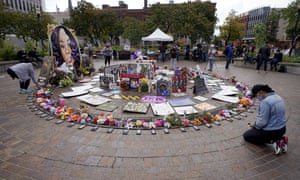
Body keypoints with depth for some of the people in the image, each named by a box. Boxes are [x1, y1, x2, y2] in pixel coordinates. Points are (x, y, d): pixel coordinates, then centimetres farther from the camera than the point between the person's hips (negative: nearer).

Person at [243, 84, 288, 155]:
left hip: (271, 131, -9)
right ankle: (280, 138, 10)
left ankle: (273, 141, -5)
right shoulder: (278, 97, 5)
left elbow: (262, 122, -24)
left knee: (246, 135, 9)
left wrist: (255, 125, -3)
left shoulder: (265, 102, -25)